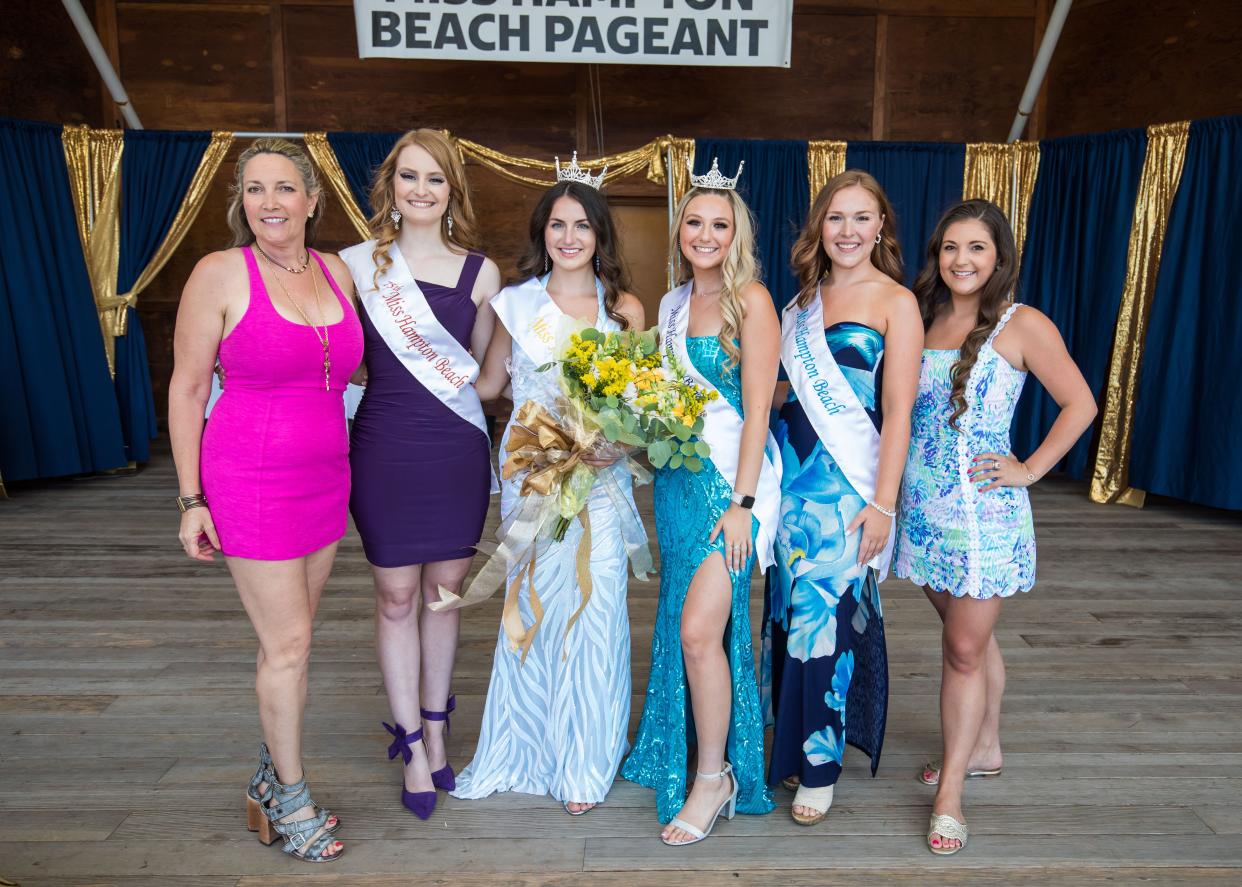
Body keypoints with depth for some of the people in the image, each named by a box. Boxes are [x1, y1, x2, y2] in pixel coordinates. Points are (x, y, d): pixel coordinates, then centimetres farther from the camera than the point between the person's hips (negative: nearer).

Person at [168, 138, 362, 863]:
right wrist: (191, 500, -6)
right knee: (289, 645, 2)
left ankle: (271, 779, 35)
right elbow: (188, 389, -5)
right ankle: (291, 801, 23)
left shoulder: (336, 271, 6)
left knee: (290, 639, 15)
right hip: (252, 481, -5)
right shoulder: (220, 273, -8)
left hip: (325, 477, 5)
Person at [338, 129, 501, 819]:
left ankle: (435, 730, 30)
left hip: (457, 451, 2)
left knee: (443, 593, 11)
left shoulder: (480, 272, 4)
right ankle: (412, 745, 21)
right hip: (385, 447, -1)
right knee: (396, 597, 6)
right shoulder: (358, 263, 0)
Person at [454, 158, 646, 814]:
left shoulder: (625, 309, 5)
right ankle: (529, 750, 25)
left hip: (600, 476, 0)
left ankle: (582, 761, 18)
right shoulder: (516, 303, 6)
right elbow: (488, 384, 14)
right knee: (532, 606, 3)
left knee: (594, 608, -1)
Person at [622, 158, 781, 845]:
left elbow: (757, 408, -13)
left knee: (699, 628, -11)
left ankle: (716, 776, 10)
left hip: (731, 477, -6)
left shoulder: (751, 299, -8)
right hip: (676, 475, 6)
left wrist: (742, 503, -17)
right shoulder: (672, 304, 13)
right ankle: (679, 753, 32)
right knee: (681, 626, 13)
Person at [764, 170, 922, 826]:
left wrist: (883, 503, -13)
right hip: (791, 469, 5)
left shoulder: (896, 302, -3)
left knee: (826, 612, -1)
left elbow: (898, 413, -9)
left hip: (845, 480, -5)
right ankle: (792, 741, 28)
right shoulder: (805, 298, 13)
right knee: (790, 607, 10)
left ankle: (820, 765, 17)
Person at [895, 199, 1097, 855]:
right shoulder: (922, 318, 9)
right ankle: (984, 749, 38)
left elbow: (1079, 404, -2)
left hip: (981, 507, -5)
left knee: (964, 649, 0)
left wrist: (1030, 470, -7)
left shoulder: (1022, 325, -6)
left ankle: (948, 795, 12)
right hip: (922, 504, 5)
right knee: (970, 635, 19)